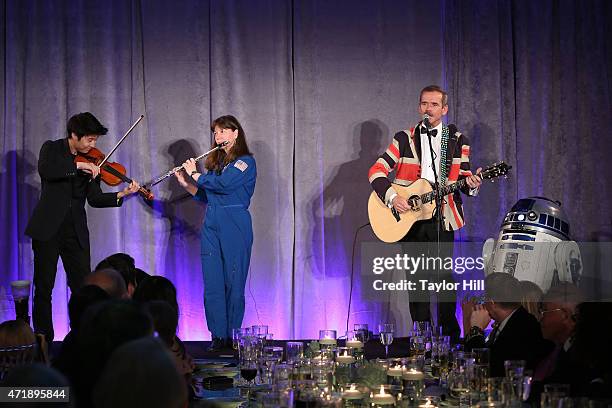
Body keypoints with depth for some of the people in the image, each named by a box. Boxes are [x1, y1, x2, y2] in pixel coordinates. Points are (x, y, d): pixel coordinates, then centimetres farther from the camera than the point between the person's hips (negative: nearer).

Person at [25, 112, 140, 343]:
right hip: (48, 228, -3)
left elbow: (94, 198, 3)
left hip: (75, 231, 3)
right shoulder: (52, 149, 1)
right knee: (43, 287, 0)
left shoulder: (92, 162, 9)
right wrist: (77, 165, -25)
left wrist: (121, 195, -12)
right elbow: (45, 170, -22)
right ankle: (44, 339, 8)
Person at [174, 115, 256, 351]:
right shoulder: (215, 161, 18)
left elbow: (223, 184, -18)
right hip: (211, 224, 6)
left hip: (235, 225, -6)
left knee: (234, 282, -2)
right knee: (212, 283, 1)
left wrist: (194, 174, -6)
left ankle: (232, 335, 4)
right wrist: (185, 183, 6)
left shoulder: (245, 161, -4)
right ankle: (218, 335, 4)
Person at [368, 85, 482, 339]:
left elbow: (464, 178, 10)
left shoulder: (457, 141, 8)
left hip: (442, 219, -1)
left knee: (444, 278, -7)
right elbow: (376, 171, 1)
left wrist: (471, 184, -14)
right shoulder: (404, 139, 6)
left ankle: (450, 335, 3)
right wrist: (391, 197, -13)